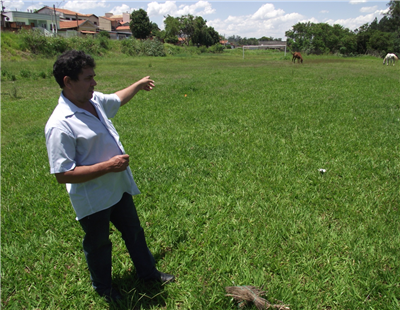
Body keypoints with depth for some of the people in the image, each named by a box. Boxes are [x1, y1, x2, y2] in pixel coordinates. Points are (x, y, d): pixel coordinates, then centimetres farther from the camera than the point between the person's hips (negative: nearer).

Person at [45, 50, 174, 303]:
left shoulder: (95, 100, -3)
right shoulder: (60, 125, -28)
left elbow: (117, 100, 21)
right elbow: (63, 174, -28)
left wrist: (138, 85, 33)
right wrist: (108, 166, -29)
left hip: (119, 188, 8)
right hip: (93, 200, -7)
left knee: (134, 232, 24)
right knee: (98, 244, 18)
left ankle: (148, 272, 48)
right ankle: (103, 287, 47)